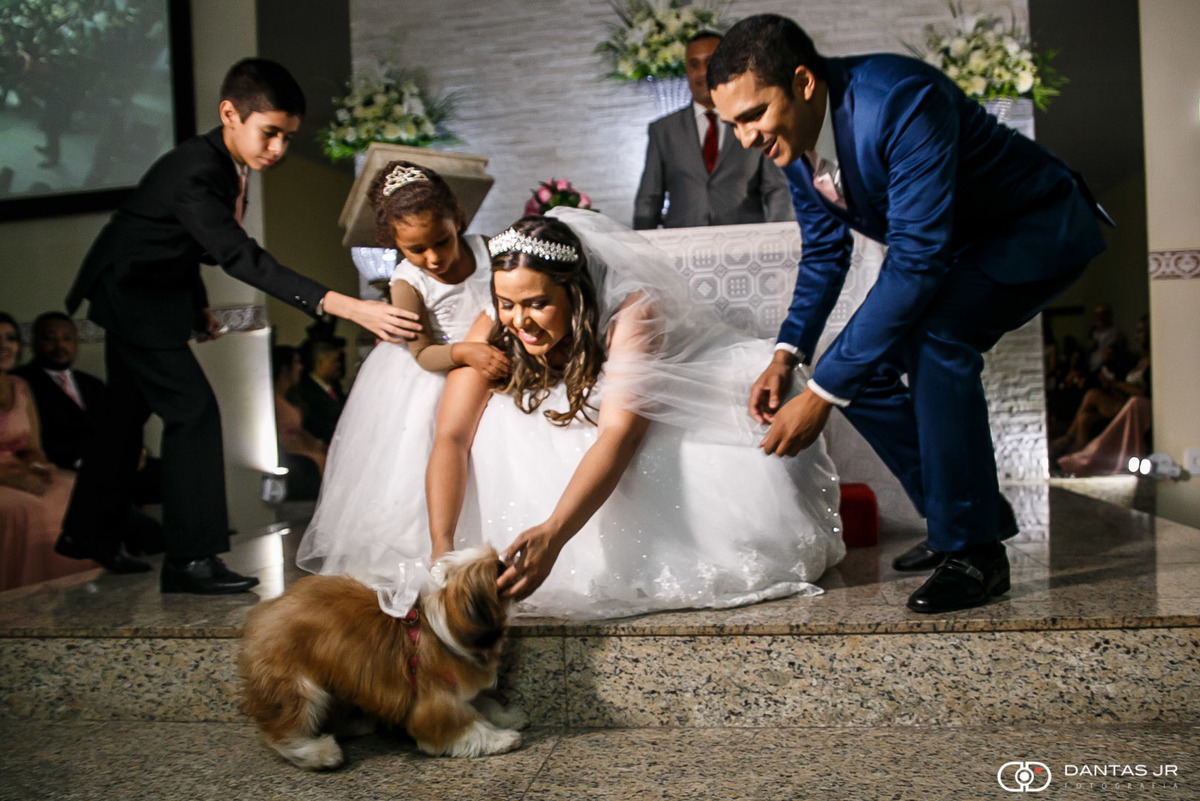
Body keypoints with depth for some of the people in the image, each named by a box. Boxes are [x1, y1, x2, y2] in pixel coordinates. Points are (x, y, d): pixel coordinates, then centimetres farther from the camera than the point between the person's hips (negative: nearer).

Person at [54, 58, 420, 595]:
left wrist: (198, 307, 14)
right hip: (131, 295, -10)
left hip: (153, 294, 10)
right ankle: (190, 559, -11)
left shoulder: (226, 164, -3)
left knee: (129, 413, 18)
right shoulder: (194, 172, -32)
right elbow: (241, 258, -44)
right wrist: (342, 306, -54)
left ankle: (87, 532, 35)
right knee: (193, 411, -15)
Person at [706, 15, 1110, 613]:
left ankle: (974, 551, -19)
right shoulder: (793, 135, -9)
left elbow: (916, 261, -38)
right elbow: (824, 251, 3)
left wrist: (821, 395, -39)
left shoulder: (904, 103, -34)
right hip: (947, 243, 8)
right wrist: (788, 353, -11)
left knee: (932, 335, -34)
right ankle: (973, 513, 15)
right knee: (856, 368, -3)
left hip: (1040, 228, -8)